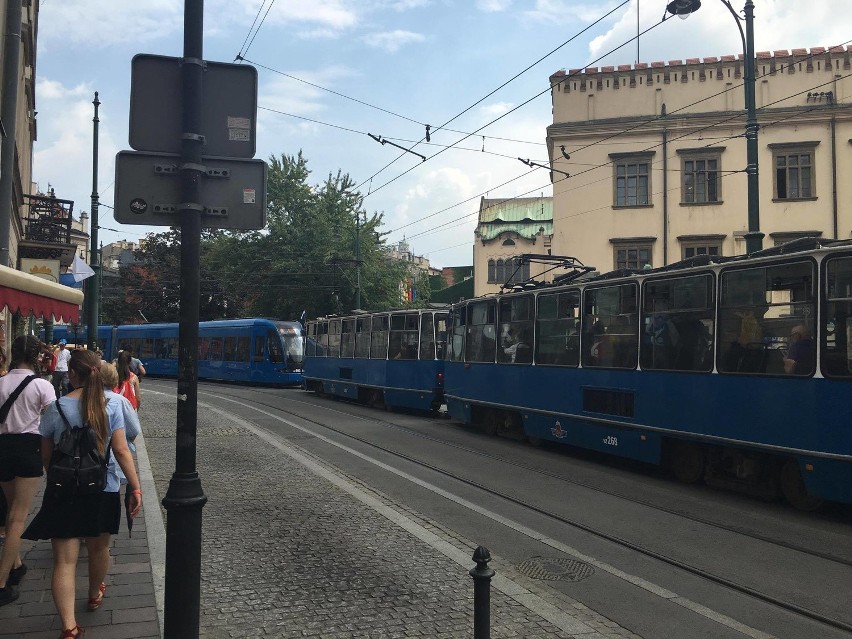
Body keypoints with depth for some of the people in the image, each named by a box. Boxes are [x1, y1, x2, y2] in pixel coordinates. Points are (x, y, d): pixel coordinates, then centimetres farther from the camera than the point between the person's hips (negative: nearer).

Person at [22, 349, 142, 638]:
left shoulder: (55, 408, -7)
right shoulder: (111, 407, -8)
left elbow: (45, 456, 4)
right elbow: (121, 451, -11)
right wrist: (135, 488, -6)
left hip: (63, 492, -1)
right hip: (102, 491, 1)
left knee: (64, 561, 1)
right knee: (98, 549, 23)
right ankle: (95, 594, 47)